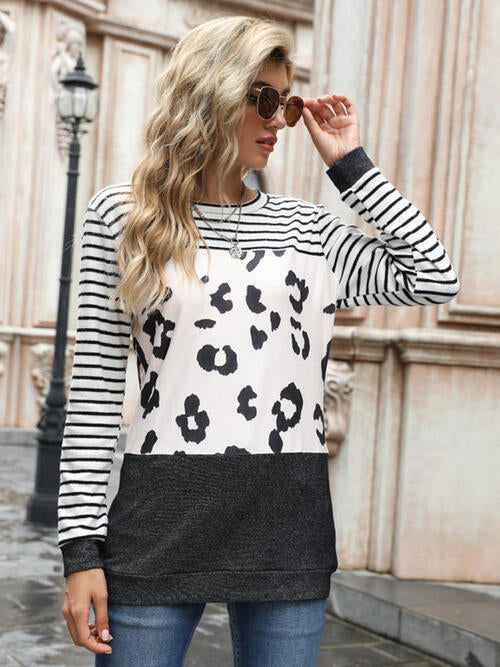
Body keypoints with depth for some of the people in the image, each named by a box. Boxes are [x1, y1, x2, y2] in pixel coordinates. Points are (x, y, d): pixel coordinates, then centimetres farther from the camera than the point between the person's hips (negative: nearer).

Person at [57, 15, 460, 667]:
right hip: (162, 519, -2)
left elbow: (434, 279, 2)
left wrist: (350, 163, 5)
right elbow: (95, 389, 0)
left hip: (288, 524, 3)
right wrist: (81, 547, -4)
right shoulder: (121, 215, 3)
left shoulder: (307, 227, 11)